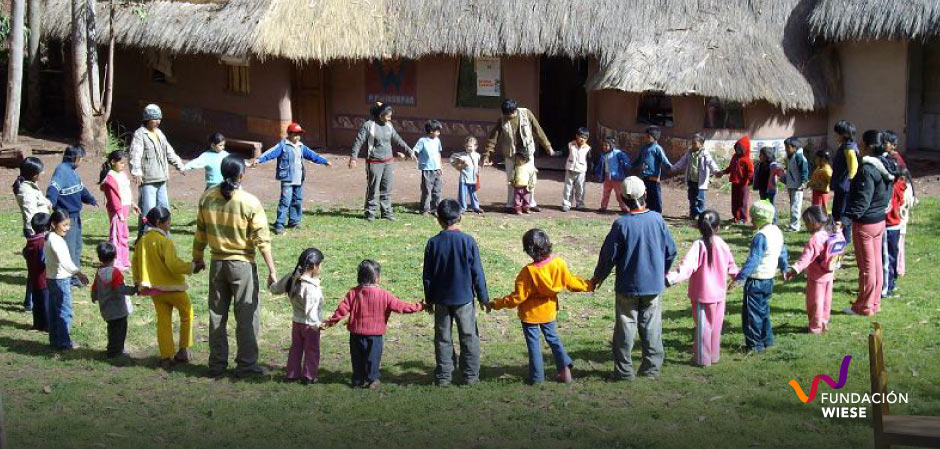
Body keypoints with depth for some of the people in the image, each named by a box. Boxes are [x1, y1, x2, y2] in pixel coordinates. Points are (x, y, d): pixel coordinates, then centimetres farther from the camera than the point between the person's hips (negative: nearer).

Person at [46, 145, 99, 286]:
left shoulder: (72, 171, 13)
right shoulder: (62, 170, -17)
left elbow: (81, 189, 27)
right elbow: (53, 188, -33)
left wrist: (91, 200, 33)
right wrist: (51, 202, -49)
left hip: (75, 215, 10)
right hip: (66, 216, -10)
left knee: (77, 246, 18)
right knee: (69, 248, -6)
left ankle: (75, 276, 29)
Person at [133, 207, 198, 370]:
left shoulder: (141, 241, 5)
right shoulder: (165, 241, -18)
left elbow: (135, 264, 13)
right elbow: (173, 264, -27)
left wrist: (138, 282, 25)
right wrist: (192, 266, -16)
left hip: (154, 289, 6)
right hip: (172, 287, -6)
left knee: (163, 321, 9)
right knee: (187, 313, 16)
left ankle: (165, 358, 6)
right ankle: (184, 350, 15)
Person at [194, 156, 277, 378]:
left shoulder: (207, 197, -2)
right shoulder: (250, 202, -15)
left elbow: (200, 231, 6)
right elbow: (262, 239, -14)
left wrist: (197, 258, 20)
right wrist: (272, 269, -9)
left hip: (217, 263, 4)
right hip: (242, 264, -4)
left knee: (217, 315, 13)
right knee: (247, 316, 6)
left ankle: (217, 363, 18)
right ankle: (246, 364, 8)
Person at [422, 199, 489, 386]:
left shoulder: (433, 243, -7)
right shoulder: (468, 241, -11)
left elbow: (427, 275, -1)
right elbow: (477, 273, -7)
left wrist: (429, 299, 11)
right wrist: (483, 297, 3)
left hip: (441, 299, 1)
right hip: (464, 298, -1)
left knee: (443, 339, 11)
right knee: (469, 337, 11)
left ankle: (443, 376, 14)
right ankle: (471, 375, 14)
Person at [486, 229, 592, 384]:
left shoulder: (528, 271, -26)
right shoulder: (558, 263, -13)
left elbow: (518, 297, -22)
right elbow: (570, 282, 1)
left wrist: (496, 305, -14)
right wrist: (588, 286, 20)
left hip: (530, 313, -5)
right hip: (549, 309, 5)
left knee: (533, 342, 10)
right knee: (552, 337, 21)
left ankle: (537, 376, 15)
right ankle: (565, 368, 14)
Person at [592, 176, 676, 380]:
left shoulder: (621, 224, -17)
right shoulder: (657, 219, -7)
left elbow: (608, 255, -10)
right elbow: (671, 250, 4)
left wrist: (598, 277, 6)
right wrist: (662, 273, 21)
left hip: (628, 286, -3)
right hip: (653, 285, 3)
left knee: (625, 327, 6)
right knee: (652, 326, 13)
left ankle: (624, 370, 10)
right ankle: (652, 367, 17)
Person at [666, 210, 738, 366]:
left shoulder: (699, 245, -18)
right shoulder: (722, 245, -2)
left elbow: (687, 267, -30)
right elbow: (731, 265, 16)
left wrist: (670, 279, -39)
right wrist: (737, 274, 38)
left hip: (702, 295, -5)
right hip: (719, 294, 5)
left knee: (703, 326, 5)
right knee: (716, 327, 16)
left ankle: (702, 358, 12)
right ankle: (714, 355, 26)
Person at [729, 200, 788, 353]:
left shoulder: (760, 236, -22)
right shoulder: (777, 232, 5)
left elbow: (753, 260, -28)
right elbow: (782, 252, 20)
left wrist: (739, 278, -29)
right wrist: (784, 269, 36)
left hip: (756, 281, -9)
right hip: (769, 280, 9)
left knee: (752, 313, 0)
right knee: (763, 311, 21)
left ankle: (755, 344, 4)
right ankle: (767, 339, 28)